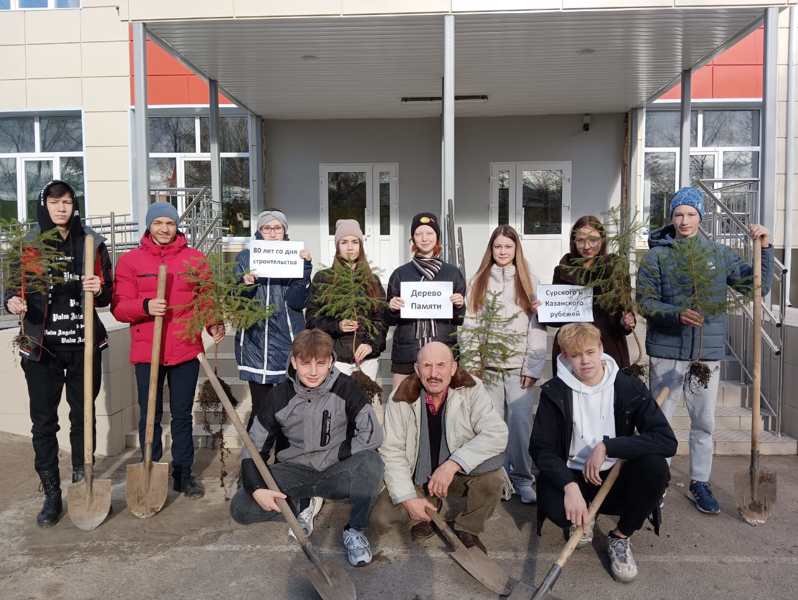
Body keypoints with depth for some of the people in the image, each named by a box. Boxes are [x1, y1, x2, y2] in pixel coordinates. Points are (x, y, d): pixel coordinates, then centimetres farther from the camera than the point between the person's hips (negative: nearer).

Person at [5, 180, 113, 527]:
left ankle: (82, 483, 26)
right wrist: (13, 301, -16)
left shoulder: (91, 243, 2)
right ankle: (52, 495, 14)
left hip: (84, 344, 0)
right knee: (43, 422, 3)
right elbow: (14, 287, 7)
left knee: (83, 416, 10)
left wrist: (98, 289, -19)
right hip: (41, 346, 0)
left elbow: (108, 295, 4)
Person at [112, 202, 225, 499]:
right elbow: (119, 307, -2)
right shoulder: (130, 260, 3)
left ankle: (183, 473, 23)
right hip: (147, 351, -1)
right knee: (150, 416, 7)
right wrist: (145, 306, -21)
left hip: (186, 349, 1)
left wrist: (214, 323, -14)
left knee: (182, 415, 11)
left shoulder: (195, 258, 5)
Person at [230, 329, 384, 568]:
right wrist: (257, 489, -20)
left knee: (371, 462, -33)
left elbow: (372, 434, -15)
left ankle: (355, 530, -10)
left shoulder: (345, 388, -12)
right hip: (294, 473, 2)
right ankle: (301, 506, 5)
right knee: (240, 507, -20)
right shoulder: (279, 396, -8)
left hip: (336, 474, -2)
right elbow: (254, 447, -4)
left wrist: (335, 456, -13)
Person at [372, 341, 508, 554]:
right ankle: (426, 516, 15)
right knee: (381, 518, -19)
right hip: (416, 478, 1)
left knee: (492, 466, -31)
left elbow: (497, 434, -27)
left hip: (461, 474, 0)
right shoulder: (401, 399, -14)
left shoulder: (472, 390, -17)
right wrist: (409, 498, -21)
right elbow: (392, 451, -11)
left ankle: (468, 529, -1)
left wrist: (453, 464, -36)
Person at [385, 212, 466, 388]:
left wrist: (460, 305, -8)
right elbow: (389, 320, 12)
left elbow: (461, 319, 11)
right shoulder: (400, 274, 7)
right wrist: (392, 309, -8)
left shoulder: (453, 273, 8)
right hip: (406, 354, 0)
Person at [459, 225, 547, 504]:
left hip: (519, 366, -1)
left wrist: (533, 367, -6)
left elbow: (538, 326, 0)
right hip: (487, 366, 1)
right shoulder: (479, 281, 9)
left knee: (521, 424, -3)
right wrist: (471, 363, -3)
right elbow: (469, 324, 5)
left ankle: (523, 479, 12)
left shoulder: (528, 281, 6)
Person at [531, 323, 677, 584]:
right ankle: (582, 518, 7)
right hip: (573, 477, -1)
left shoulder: (629, 387, -8)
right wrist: (569, 486, -30)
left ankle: (620, 537, -2)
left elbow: (667, 440, -18)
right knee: (549, 499, -34)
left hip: (615, 478, 1)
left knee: (655, 466, -30)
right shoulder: (555, 391, -8)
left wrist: (606, 446, -26)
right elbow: (542, 448, -12)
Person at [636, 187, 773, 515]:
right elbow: (645, 302, -8)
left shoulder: (720, 254, 6)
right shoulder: (656, 256, -3)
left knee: (704, 423, 13)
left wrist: (764, 249, -4)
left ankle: (699, 483, 29)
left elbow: (757, 286, 7)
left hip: (708, 353, 3)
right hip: (666, 352, -2)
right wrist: (678, 314, -24)